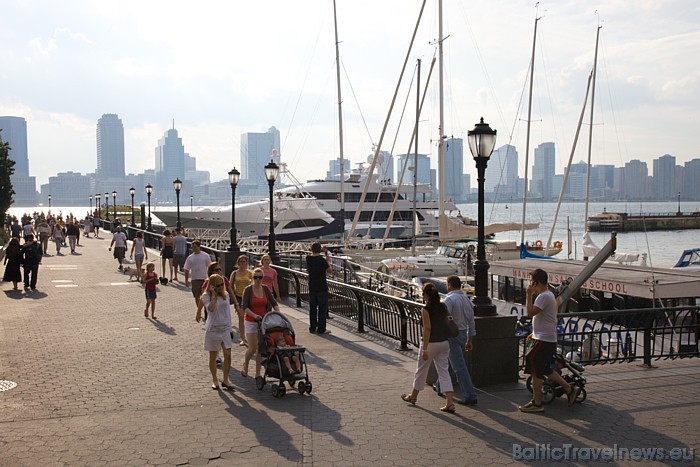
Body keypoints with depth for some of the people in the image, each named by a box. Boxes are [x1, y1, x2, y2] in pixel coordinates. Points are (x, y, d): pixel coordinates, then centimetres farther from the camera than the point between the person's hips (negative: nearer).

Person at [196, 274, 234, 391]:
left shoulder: (226, 294, 6)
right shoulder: (206, 296, -8)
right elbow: (211, 308, -26)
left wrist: (229, 327, 13)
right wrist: (213, 294, -22)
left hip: (225, 328, 3)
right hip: (213, 329, -3)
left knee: (228, 355, -3)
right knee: (213, 356, 7)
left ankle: (225, 380, 7)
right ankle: (214, 380, 21)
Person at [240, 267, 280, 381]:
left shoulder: (266, 289, 3)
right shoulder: (248, 290, -9)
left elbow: (274, 303, 2)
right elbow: (245, 307, -14)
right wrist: (255, 315, -27)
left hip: (264, 321, 4)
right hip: (251, 322, -4)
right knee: (252, 348, -6)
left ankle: (258, 374, 12)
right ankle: (245, 364, 25)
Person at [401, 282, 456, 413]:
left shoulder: (426, 310, -15)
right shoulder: (443, 307, 5)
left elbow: (427, 329, -18)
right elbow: (447, 325, 9)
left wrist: (424, 349, -17)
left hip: (431, 343, -6)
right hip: (444, 342, 6)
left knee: (421, 370, 13)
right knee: (443, 371, 5)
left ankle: (413, 396, 31)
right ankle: (449, 402, -5)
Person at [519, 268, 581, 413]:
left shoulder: (544, 296, -18)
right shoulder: (548, 295, 15)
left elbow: (530, 313, -27)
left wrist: (528, 295, -19)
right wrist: (535, 334, 22)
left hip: (543, 340, -10)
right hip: (548, 338, 10)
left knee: (536, 371, -3)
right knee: (545, 370, 17)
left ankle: (536, 403, 3)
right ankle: (570, 389, 21)